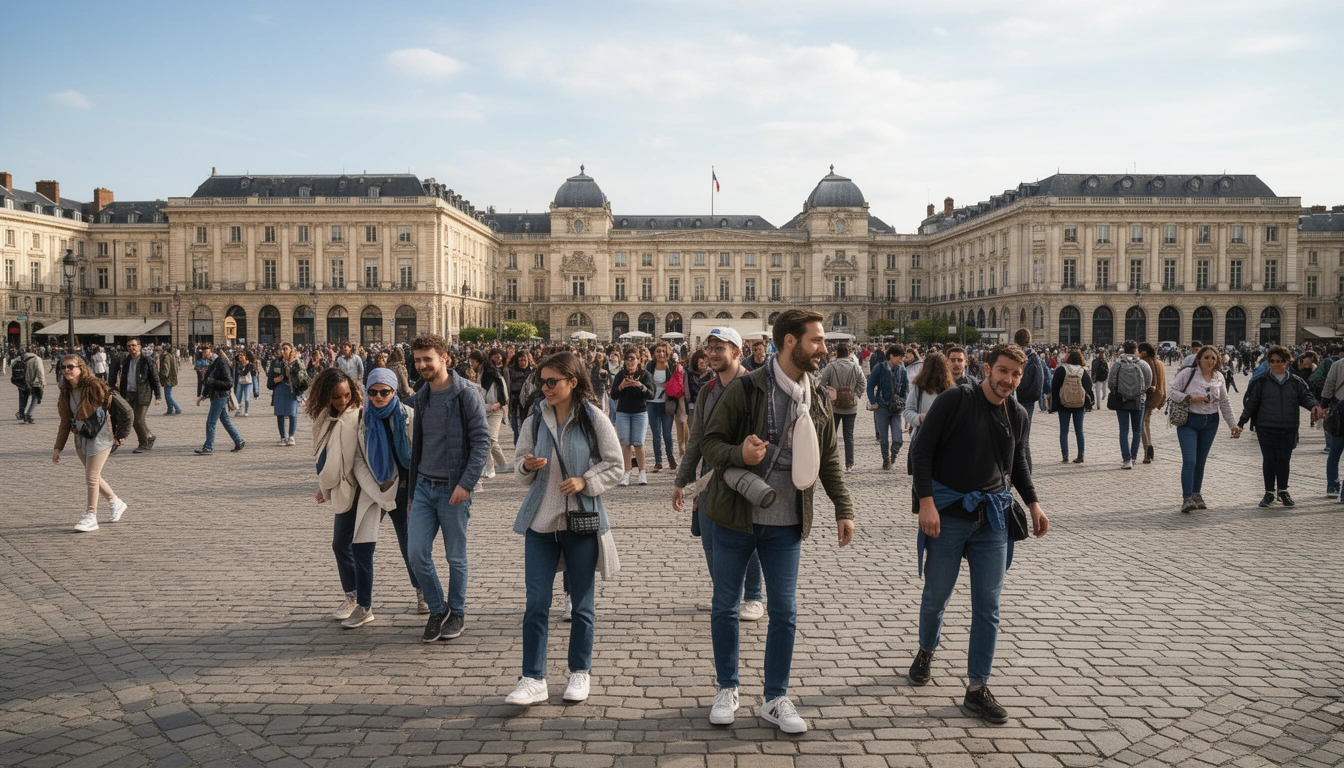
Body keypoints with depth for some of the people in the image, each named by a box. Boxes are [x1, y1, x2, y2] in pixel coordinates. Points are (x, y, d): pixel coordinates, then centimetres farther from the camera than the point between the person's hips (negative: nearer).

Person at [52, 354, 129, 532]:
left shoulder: (95, 386, -15)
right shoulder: (66, 391, 7)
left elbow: (111, 406, -9)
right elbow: (65, 422, 12)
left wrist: (118, 434, -7)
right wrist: (58, 448, 10)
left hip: (100, 437, -7)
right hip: (81, 437, 7)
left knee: (91, 477, -6)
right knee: (93, 476, 13)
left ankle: (91, 517, 5)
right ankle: (116, 503, 34)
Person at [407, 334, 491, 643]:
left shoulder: (465, 394, -11)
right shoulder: (421, 397, 10)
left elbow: (482, 441, -14)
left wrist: (466, 483, -21)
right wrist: (412, 489, 17)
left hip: (453, 489, -5)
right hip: (424, 486, 6)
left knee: (456, 557, 7)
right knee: (417, 553, 1)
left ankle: (457, 613, 25)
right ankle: (438, 610, 20)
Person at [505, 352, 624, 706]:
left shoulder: (594, 419, -7)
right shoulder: (535, 420, 2)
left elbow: (615, 465, -2)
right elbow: (520, 459, 9)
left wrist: (585, 482, -16)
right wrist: (527, 466, -13)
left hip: (582, 520, -2)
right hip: (540, 520, 2)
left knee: (582, 604, 10)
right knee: (536, 603, 0)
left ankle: (580, 673, 26)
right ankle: (533, 680, 7)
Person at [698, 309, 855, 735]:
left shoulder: (818, 399, 4)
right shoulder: (744, 389, -11)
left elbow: (829, 459, 11)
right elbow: (710, 443, -8)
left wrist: (843, 510, 4)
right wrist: (739, 454, -28)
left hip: (786, 524, 3)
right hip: (734, 517, -3)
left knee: (785, 611, 4)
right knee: (726, 605, 10)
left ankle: (776, 698, 20)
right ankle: (727, 689, 28)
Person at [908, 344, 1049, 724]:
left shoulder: (1018, 415, 7)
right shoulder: (955, 400, -10)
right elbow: (922, 449, -11)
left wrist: (1033, 503, 10)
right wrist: (926, 501, -18)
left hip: (993, 517, 4)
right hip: (948, 513, -4)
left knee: (988, 606, 2)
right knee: (936, 596, 9)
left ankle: (977, 689, 11)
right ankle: (926, 652, 40)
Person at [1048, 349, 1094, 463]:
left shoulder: (1061, 370, -6)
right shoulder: (1083, 371, 1)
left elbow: (1054, 388, -6)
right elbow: (1089, 388, 5)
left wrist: (1054, 405, -1)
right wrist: (1089, 403, 14)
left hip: (1064, 405, -2)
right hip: (1079, 405, 2)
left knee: (1064, 431, 4)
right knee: (1079, 431, 10)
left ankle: (1065, 456, -1)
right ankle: (1080, 456, 8)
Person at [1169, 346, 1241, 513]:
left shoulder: (1219, 377, 7)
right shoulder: (1188, 373, -8)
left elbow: (1224, 403, 14)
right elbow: (1171, 392, -8)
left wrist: (1232, 424, 11)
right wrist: (1190, 398, -19)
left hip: (1210, 423, 5)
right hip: (1188, 421, -5)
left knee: (1201, 461, 11)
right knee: (1189, 460, -13)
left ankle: (1196, 495, 24)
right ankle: (1187, 499, -14)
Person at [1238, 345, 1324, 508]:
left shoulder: (1295, 382, 4)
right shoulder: (1261, 382, 0)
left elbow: (1305, 397, 10)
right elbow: (1250, 403, 4)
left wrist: (1314, 405, -12)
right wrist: (1241, 422, 3)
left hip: (1288, 429, 1)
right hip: (1266, 428, -1)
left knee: (1284, 460, 5)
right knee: (1268, 460, 1)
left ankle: (1283, 491, 20)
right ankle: (1269, 492, 12)